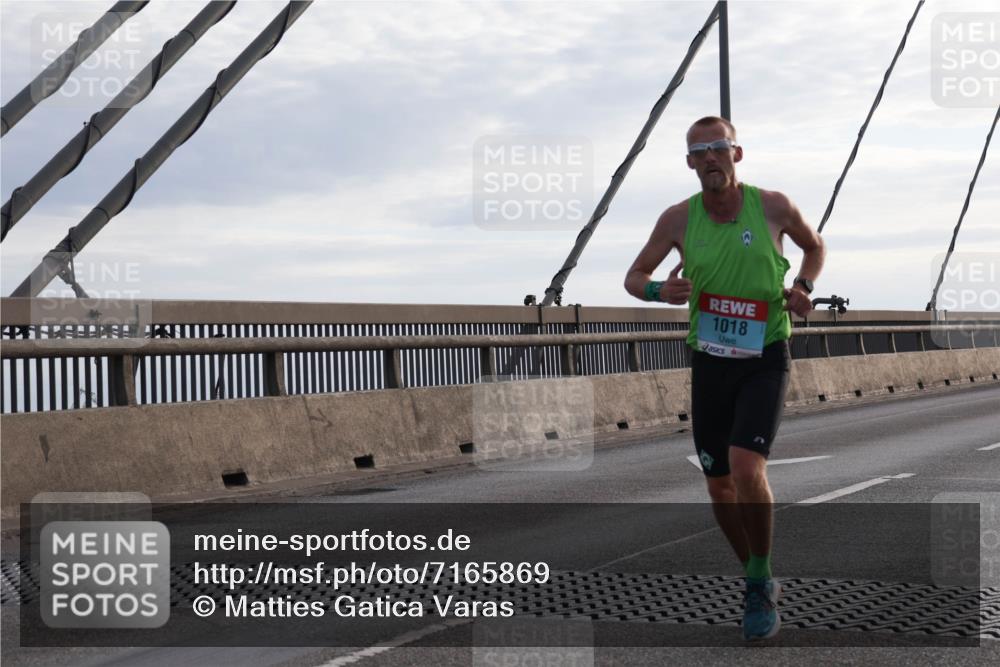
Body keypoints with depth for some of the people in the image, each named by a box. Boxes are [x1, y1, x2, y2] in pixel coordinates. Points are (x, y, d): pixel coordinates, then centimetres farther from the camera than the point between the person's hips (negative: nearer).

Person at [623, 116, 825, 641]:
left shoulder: (773, 206, -5)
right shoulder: (678, 218, -3)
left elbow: (815, 246, 14)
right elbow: (634, 277, 6)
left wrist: (802, 287, -5)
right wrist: (659, 291, -17)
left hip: (765, 358, -3)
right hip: (709, 361, 3)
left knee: (746, 467, -22)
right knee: (719, 485, 7)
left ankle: (761, 584, -3)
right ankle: (758, 580, 29)